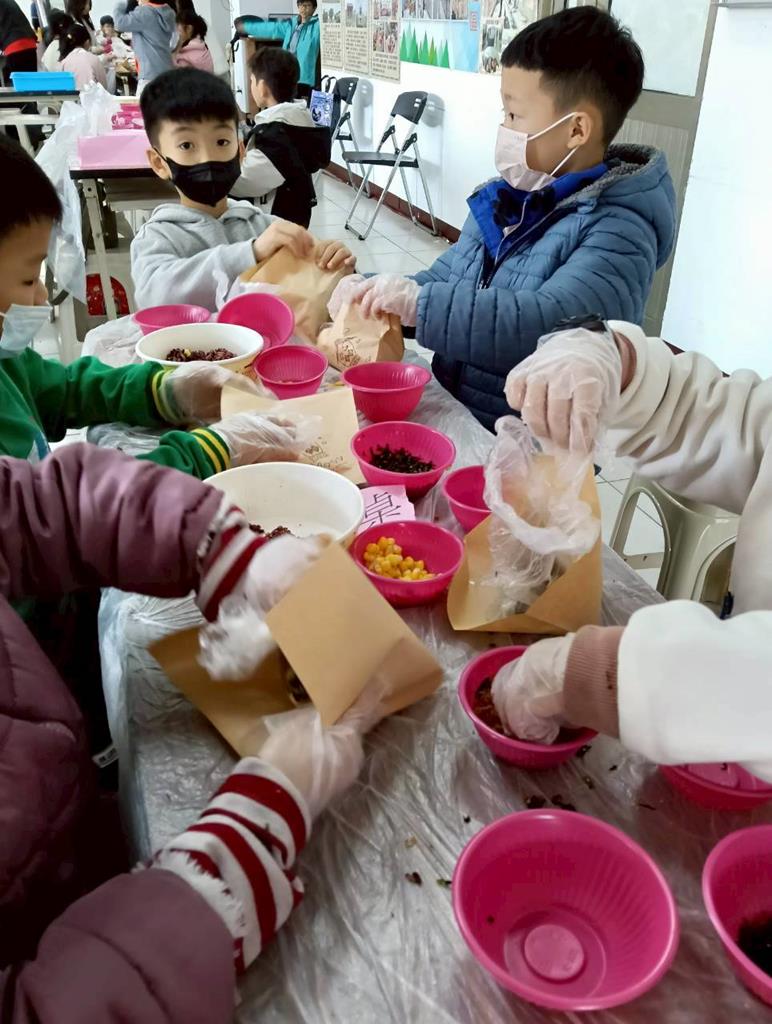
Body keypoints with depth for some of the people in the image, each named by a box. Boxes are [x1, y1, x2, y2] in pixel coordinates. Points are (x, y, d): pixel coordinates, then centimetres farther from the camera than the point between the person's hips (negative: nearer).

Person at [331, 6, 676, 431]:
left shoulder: (617, 230, -15)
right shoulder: (507, 198, 7)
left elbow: (551, 326, -31)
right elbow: (444, 281, 18)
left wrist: (417, 303, -29)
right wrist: (371, 292, 0)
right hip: (449, 414, 7)